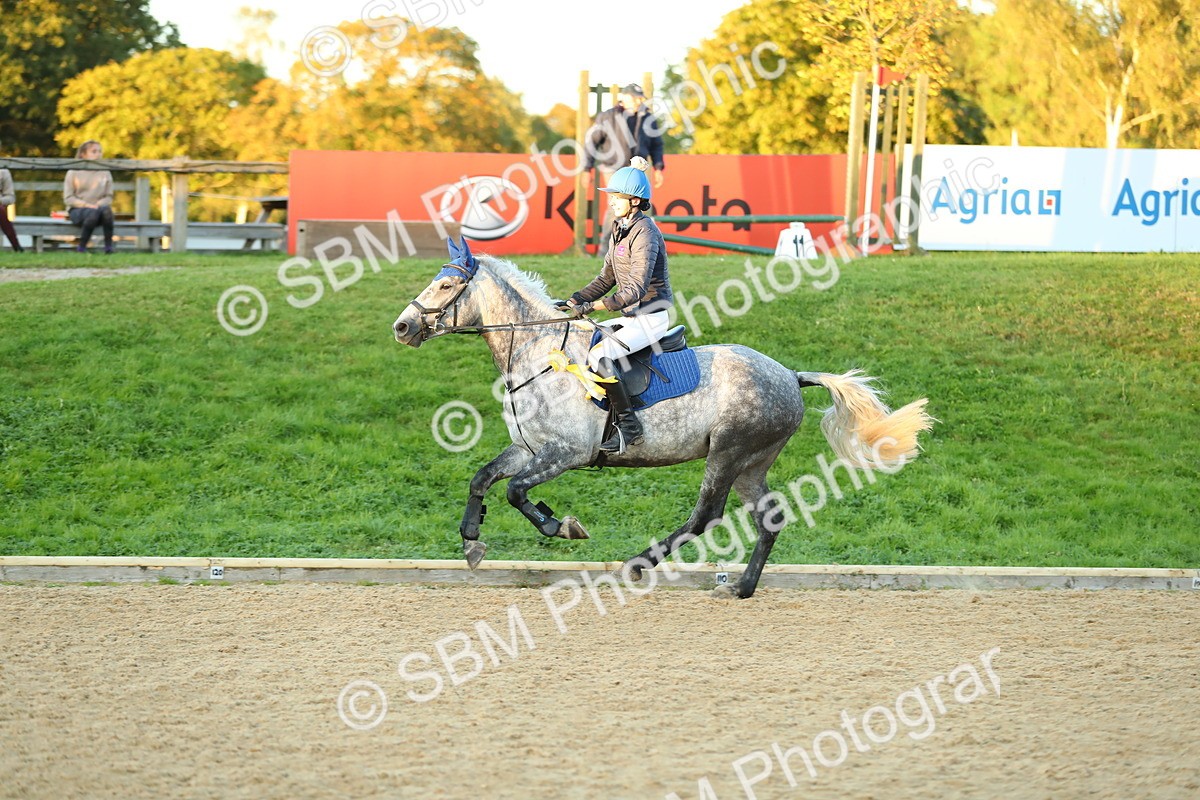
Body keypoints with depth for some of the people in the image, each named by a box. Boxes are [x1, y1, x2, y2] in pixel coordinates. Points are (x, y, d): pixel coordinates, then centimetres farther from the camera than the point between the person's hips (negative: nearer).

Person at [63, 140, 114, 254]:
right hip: (77, 210, -2)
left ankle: (108, 246, -33)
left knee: (106, 210, -35)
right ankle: (81, 247, -25)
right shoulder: (73, 173, 4)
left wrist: (99, 204, -12)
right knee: (93, 213, -38)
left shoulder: (105, 173, 12)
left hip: (98, 207, 2)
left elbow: (109, 197, 10)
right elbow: (68, 198, -1)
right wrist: (87, 205, -15)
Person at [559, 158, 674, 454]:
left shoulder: (645, 233, -18)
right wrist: (574, 301, 4)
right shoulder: (619, 230, 10)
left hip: (651, 317, -10)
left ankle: (629, 425, -22)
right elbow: (606, 279, 17)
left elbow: (636, 288, -26)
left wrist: (592, 306, -31)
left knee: (599, 355, -28)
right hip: (632, 315, 10)